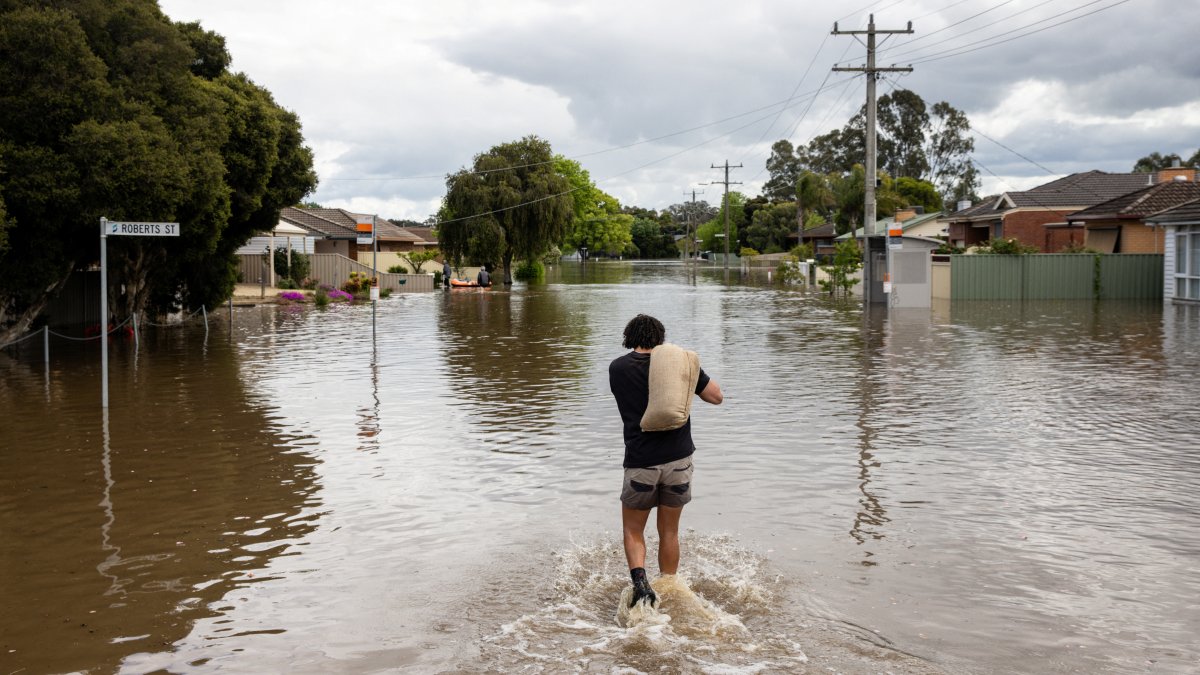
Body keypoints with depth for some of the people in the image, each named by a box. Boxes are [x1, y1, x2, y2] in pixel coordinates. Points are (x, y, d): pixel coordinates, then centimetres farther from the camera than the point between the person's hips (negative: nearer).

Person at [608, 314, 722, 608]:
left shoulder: (617, 368, 0)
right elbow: (716, 397, 8)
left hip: (640, 462, -1)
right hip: (679, 459, 1)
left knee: (633, 530, 13)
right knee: (669, 532, 15)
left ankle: (640, 581, -9)